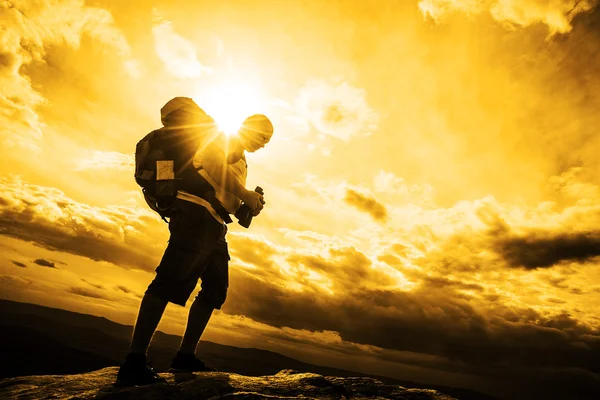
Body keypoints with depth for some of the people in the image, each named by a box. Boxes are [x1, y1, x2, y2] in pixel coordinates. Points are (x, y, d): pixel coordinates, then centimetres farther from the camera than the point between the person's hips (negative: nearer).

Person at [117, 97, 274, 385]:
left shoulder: (239, 160, 32)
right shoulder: (225, 137, 7)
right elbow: (212, 164, -15)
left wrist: (249, 205, 10)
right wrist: (247, 195, -13)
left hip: (214, 226, 10)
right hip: (196, 212, -10)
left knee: (216, 288, 6)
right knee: (172, 279, -17)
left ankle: (186, 356, 11)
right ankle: (134, 361, -15)